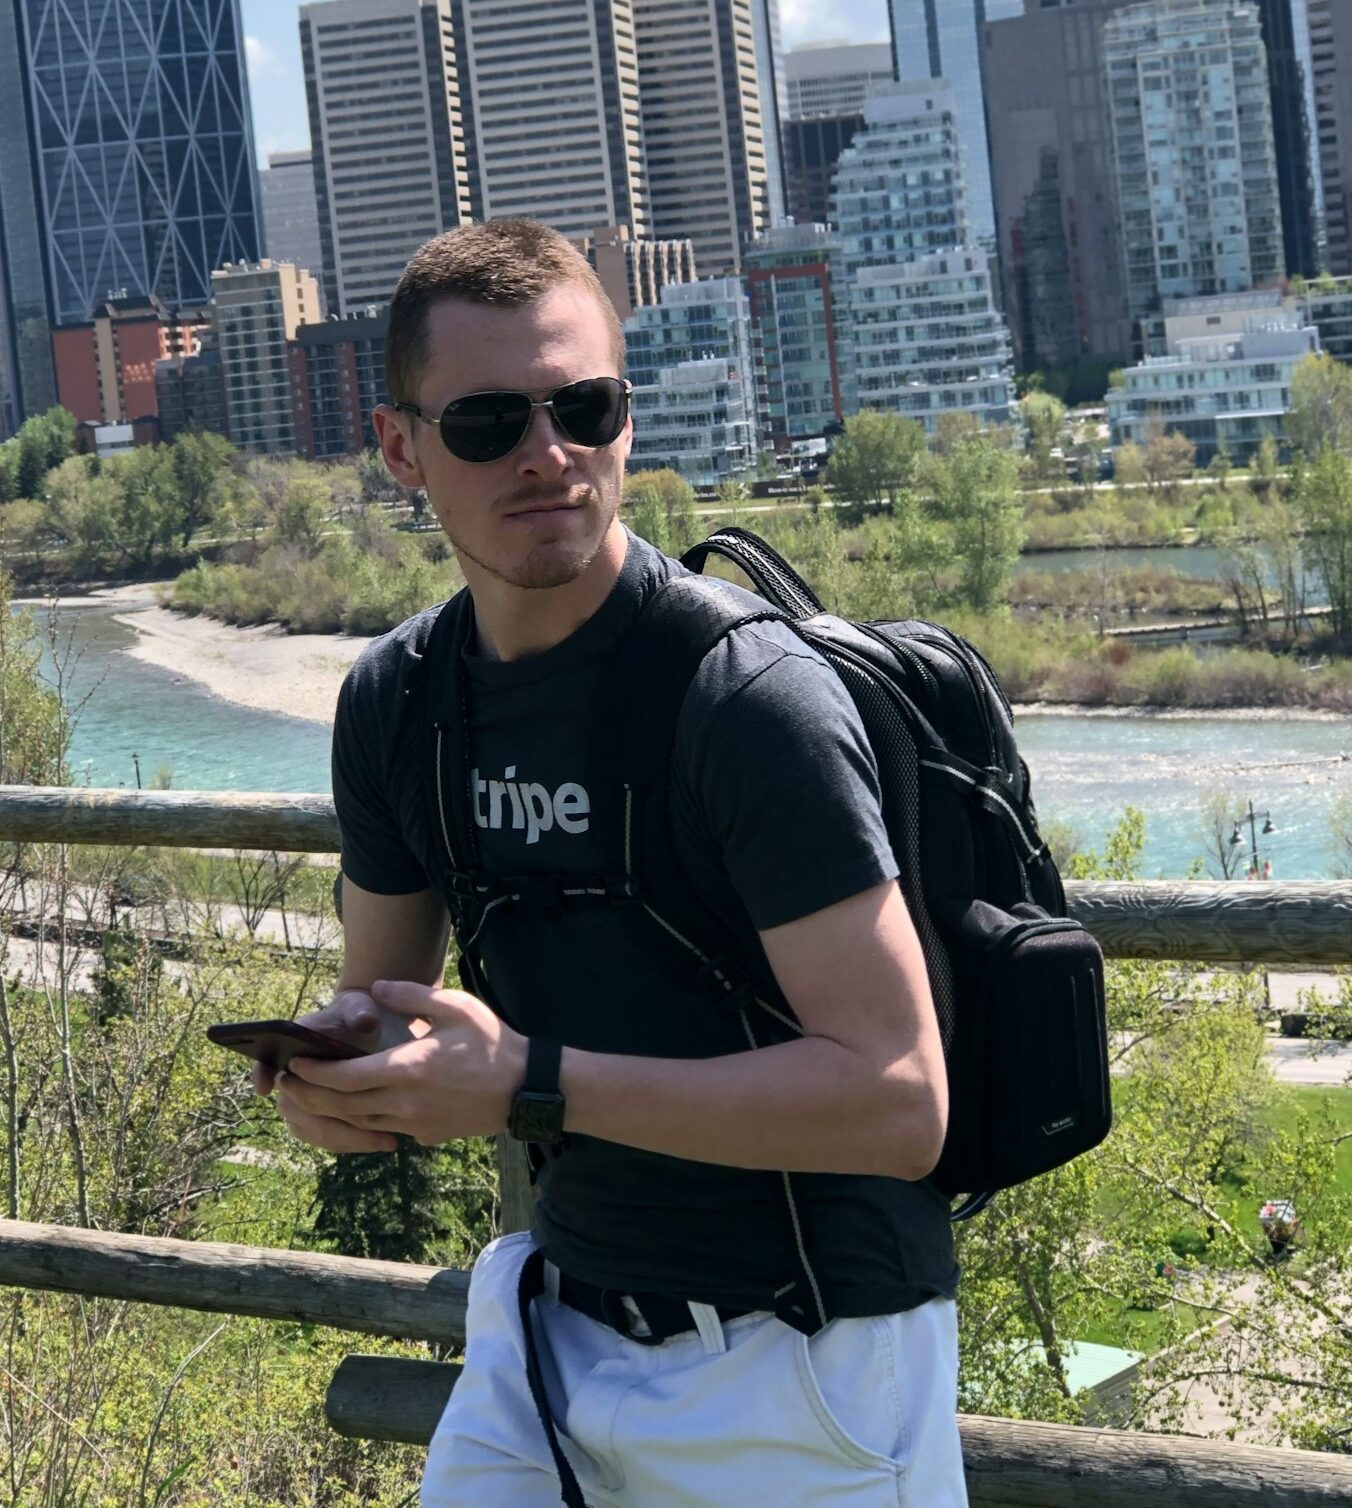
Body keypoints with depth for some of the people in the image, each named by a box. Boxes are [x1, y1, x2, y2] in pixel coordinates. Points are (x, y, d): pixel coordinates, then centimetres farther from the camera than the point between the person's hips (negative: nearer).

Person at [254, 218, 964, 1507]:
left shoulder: (751, 697, -21)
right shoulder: (395, 700, 0)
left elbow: (896, 1100, -25)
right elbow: (382, 993, 12)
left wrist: (529, 1084, -27)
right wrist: (334, 1067, -11)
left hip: (797, 1369, -5)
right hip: (553, 1328, 5)